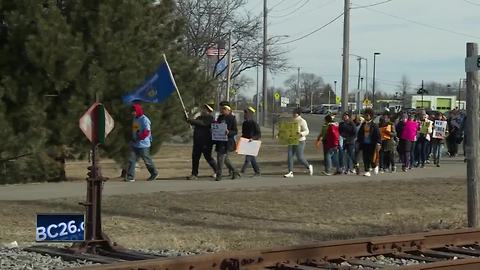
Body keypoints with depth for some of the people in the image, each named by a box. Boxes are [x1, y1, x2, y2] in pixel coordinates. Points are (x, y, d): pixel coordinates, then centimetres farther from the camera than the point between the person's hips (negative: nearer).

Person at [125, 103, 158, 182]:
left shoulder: (144, 120, -17)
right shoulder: (135, 119, 10)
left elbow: (146, 132, -23)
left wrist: (138, 138, -23)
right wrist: (133, 139, 11)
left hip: (143, 145, -8)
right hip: (134, 144, 8)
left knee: (147, 161, 7)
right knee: (131, 160, -3)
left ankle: (154, 173, 27)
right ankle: (130, 177, -2)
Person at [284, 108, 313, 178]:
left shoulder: (302, 121, -10)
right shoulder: (293, 121, 12)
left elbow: (306, 131, -15)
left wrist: (301, 133, -35)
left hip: (300, 141, -7)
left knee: (300, 157, -4)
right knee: (290, 156, -5)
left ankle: (309, 166, 22)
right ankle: (290, 173, -6)